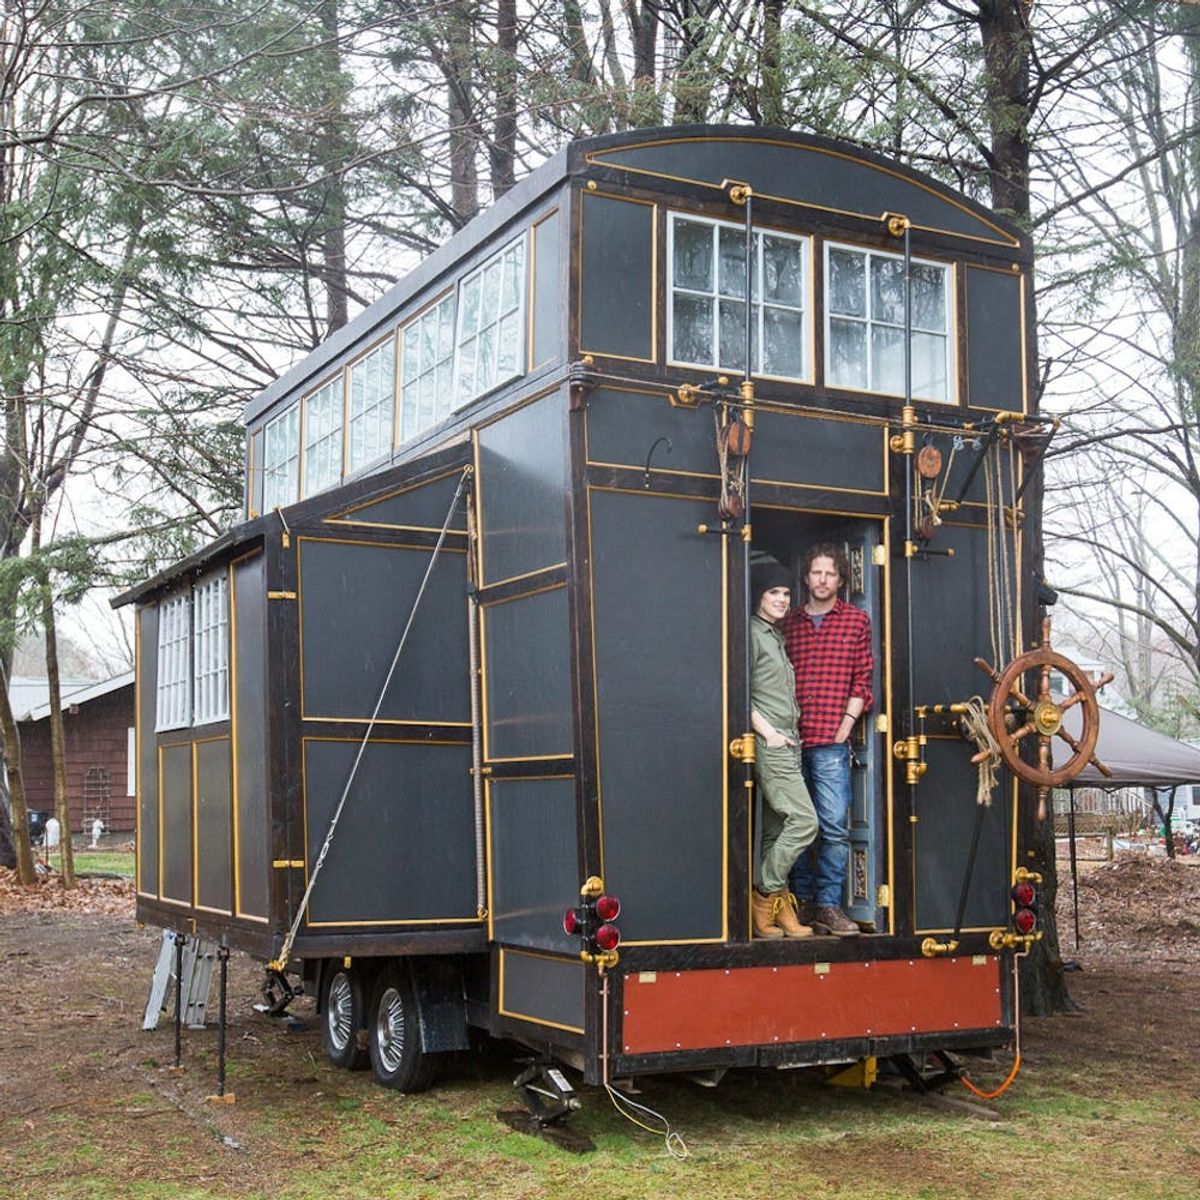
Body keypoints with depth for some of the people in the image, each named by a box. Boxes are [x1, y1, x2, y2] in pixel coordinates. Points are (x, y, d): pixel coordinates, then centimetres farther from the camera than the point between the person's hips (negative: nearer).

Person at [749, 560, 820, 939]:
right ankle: (767, 896, -4)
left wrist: (792, 735, 15)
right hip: (769, 743, -9)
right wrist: (768, 732, -15)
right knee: (804, 820, -13)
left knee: (777, 829, 6)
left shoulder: (777, 637, 21)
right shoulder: (752, 634, -7)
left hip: (787, 743, 9)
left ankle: (775, 908, 8)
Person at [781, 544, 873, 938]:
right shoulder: (787, 623, 14)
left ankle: (827, 905, -2)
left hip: (831, 740, -2)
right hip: (791, 739, 2)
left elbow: (863, 680, 6)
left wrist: (846, 722, -4)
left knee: (834, 826, -9)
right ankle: (803, 901, 15)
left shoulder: (857, 620, 9)